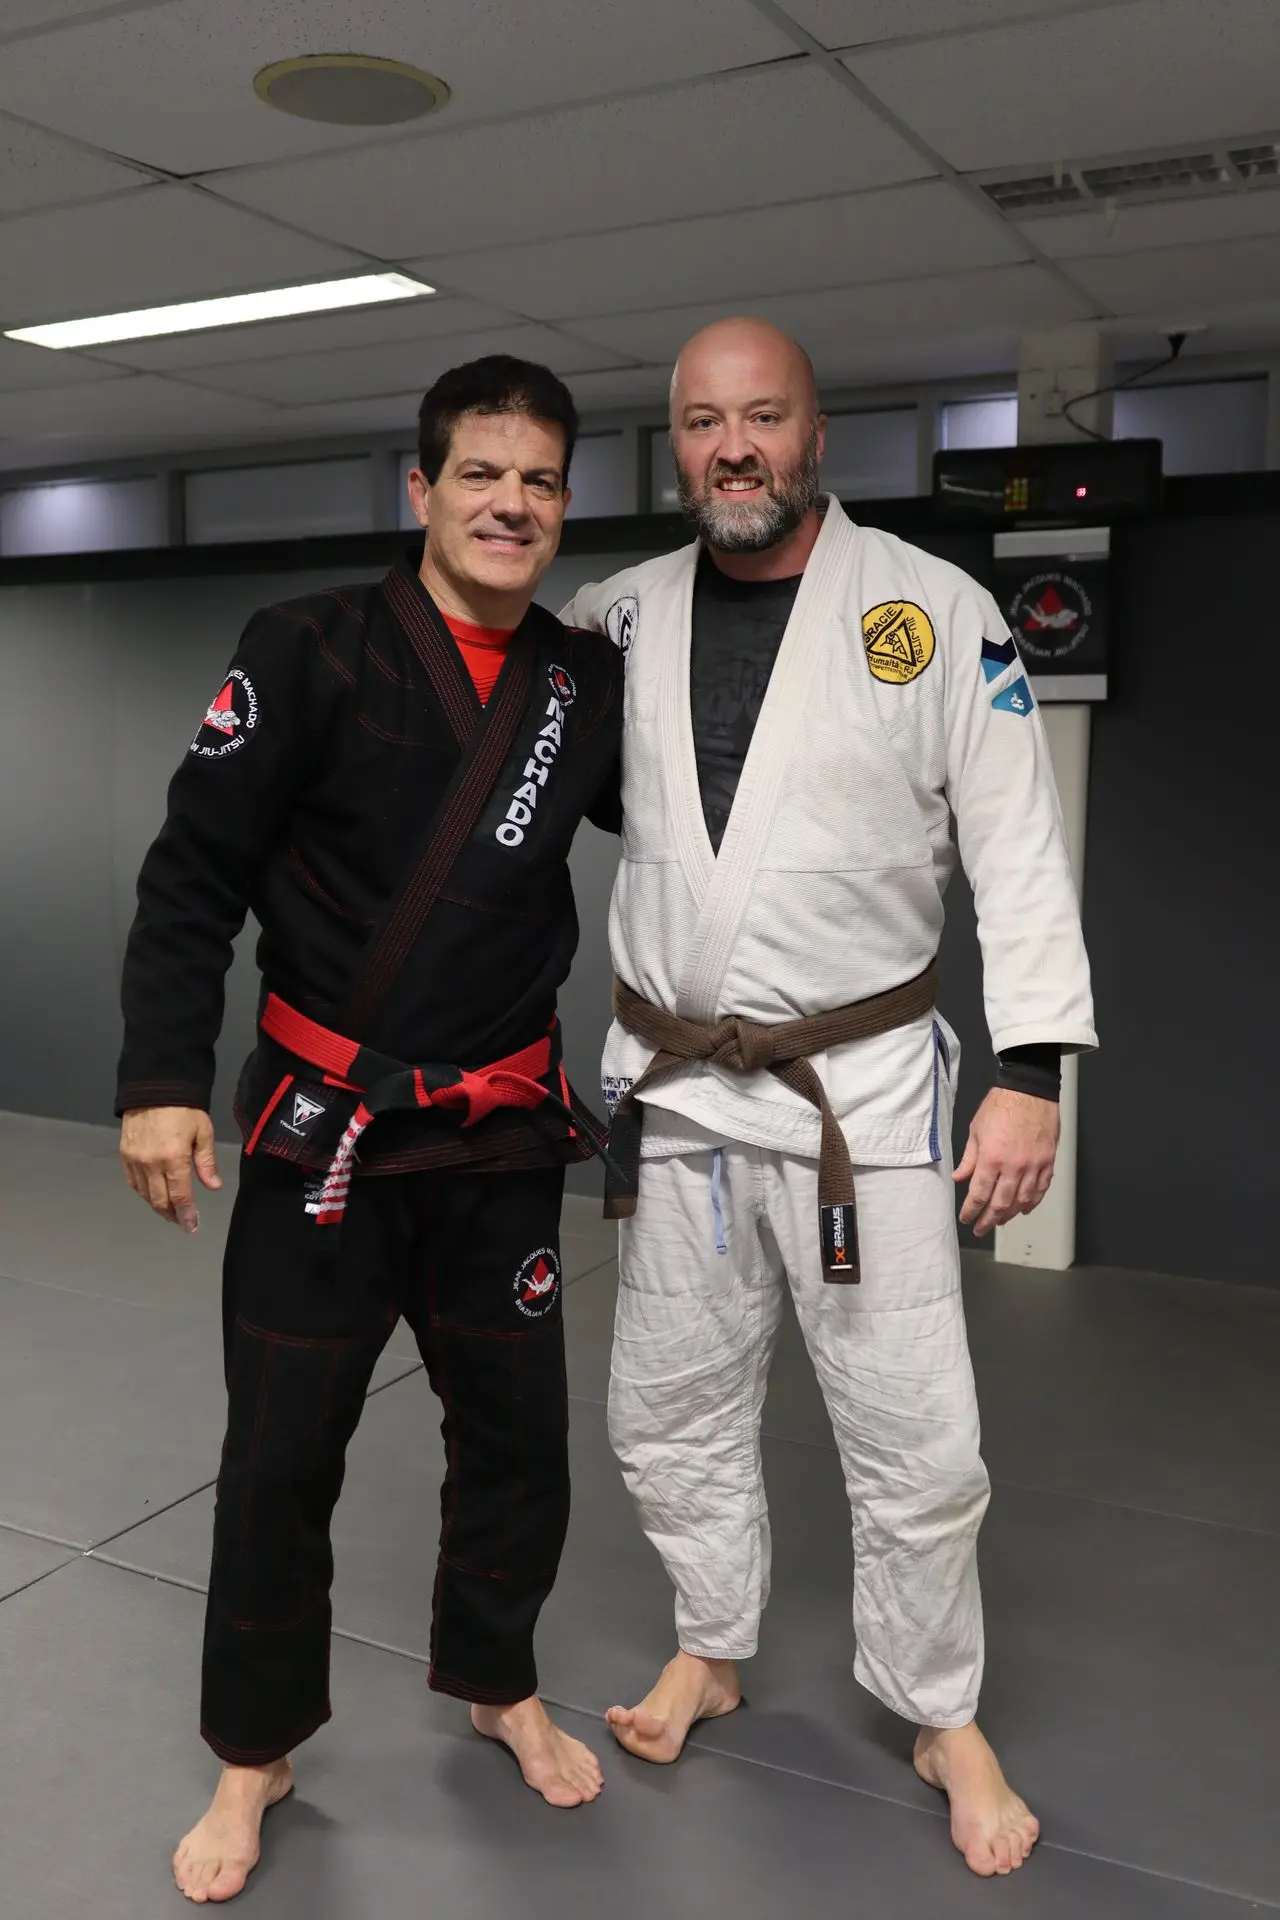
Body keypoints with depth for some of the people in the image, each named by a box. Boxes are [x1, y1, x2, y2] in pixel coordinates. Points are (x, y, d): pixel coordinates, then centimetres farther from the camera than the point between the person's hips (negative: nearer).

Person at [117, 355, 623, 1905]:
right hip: (323, 1130, -3)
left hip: (501, 1134, 4)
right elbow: (192, 877, -9)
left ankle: (494, 1681, 42)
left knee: (518, 1432, 14)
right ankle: (254, 1753, 31)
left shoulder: (590, 684, 3)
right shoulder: (311, 654, -10)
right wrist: (162, 1080, -15)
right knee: (280, 1456, 6)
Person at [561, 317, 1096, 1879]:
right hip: (671, 1088, 4)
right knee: (671, 1412, 17)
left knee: (916, 1440, 5)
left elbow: (1018, 850, -8)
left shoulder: (934, 612, -6)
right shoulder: (621, 618, 4)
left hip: (862, 1086, -3)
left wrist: (1031, 1074, -13)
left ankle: (942, 1719, 31)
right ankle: (713, 1650, 43)